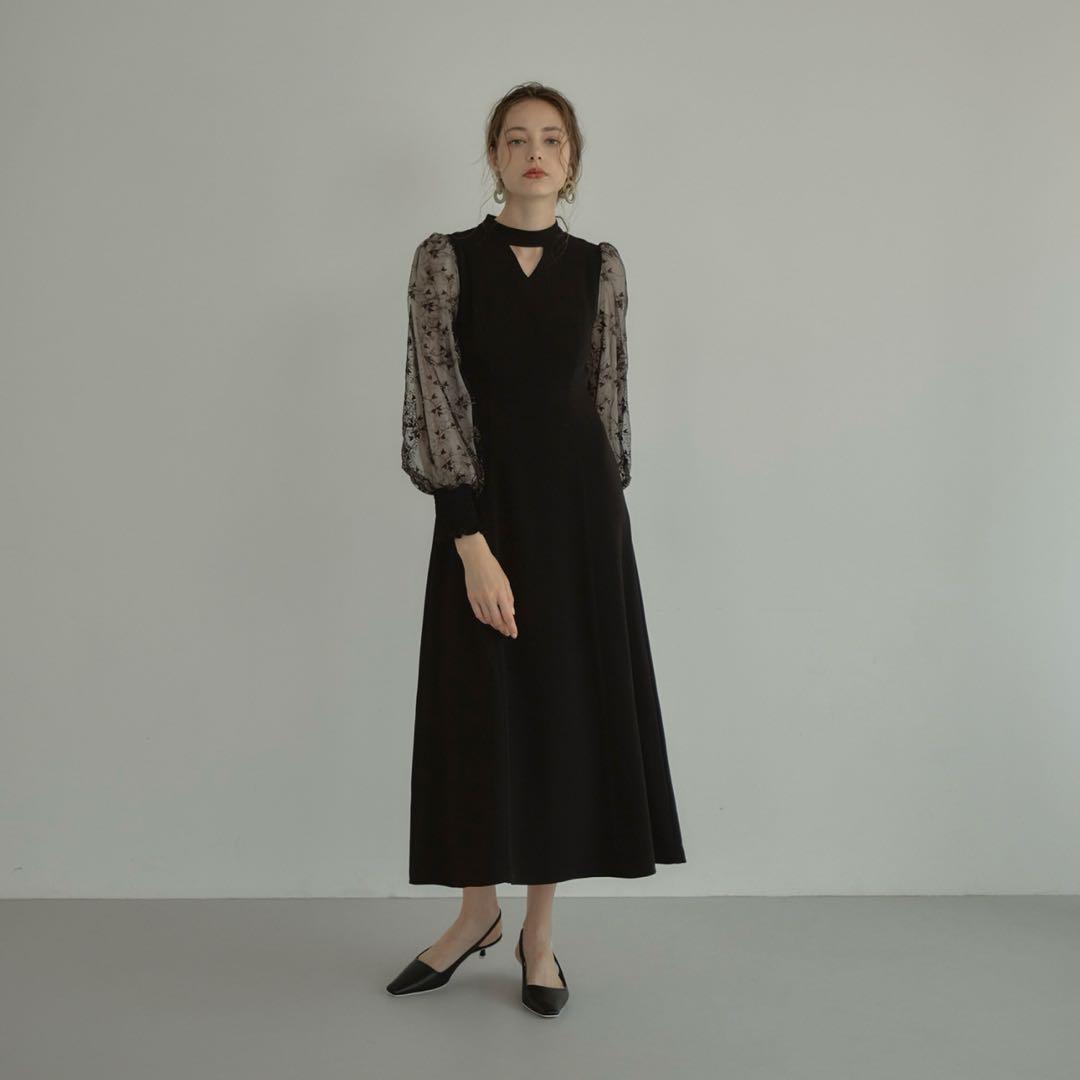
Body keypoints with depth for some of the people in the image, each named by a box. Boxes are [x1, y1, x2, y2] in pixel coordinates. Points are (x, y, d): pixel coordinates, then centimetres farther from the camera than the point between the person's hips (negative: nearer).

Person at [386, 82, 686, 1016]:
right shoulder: (446, 259, -1)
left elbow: (609, 399, 10)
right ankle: (479, 910, 29)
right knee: (482, 708, 6)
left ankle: (540, 931, 22)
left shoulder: (601, 267, 7)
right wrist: (473, 543, -16)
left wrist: (603, 512, 6)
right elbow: (436, 402, -9)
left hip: (581, 505, 2)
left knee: (568, 706, 5)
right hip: (483, 507, -2)